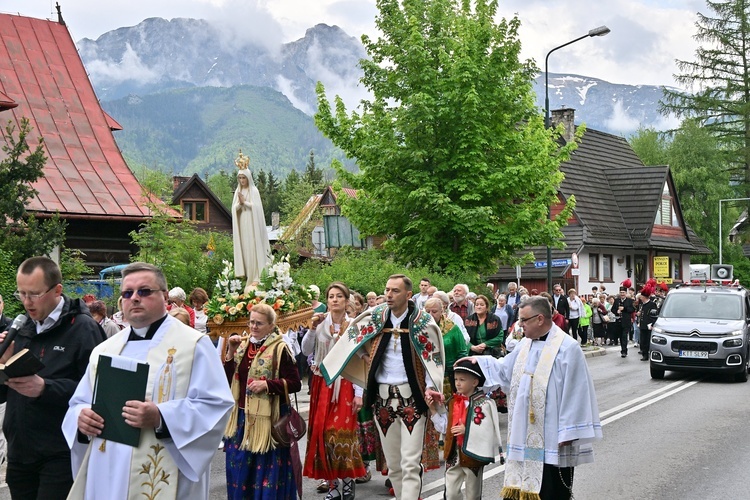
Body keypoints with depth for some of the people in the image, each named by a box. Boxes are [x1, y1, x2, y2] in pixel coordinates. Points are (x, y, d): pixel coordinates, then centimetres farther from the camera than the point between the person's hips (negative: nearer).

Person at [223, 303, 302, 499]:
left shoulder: (279, 349, -10)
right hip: (242, 417, 6)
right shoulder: (243, 344, 9)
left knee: (266, 470, 2)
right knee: (241, 470, 12)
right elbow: (227, 379, 7)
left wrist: (267, 384, -20)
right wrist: (231, 351, -4)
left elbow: (295, 383, -10)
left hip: (267, 418, -6)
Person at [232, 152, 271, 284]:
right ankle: (245, 273, 5)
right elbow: (234, 208, 6)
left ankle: (256, 275, -4)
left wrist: (245, 202, -12)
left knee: (253, 247, -6)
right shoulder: (238, 191, 11)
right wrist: (239, 203, -13)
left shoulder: (254, 190, -3)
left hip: (252, 224, -5)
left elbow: (256, 206, -10)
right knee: (243, 247, 3)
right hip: (241, 224, 5)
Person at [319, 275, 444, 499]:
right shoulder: (374, 318, 4)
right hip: (383, 398, 4)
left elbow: (433, 360, -1)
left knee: (410, 462, -10)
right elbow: (352, 341, 22)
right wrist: (365, 357, 11)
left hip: (412, 398, -4)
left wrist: (429, 387, -14)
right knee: (393, 463, 10)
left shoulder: (423, 322, -5)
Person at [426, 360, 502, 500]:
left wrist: (467, 430, -25)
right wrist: (433, 410, 5)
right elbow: (445, 427, 10)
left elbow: (488, 430, -20)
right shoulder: (453, 402, 8)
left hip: (472, 454, -5)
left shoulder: (483, 403, -13)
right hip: (453, 454, 5)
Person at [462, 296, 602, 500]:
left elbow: (574, 391, -16)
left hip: (551, 434, -7)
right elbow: (505, 369, 24)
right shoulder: (526, 344, 10)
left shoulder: (567, 348, -13)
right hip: (528, 433, 7)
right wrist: (479, 361, 14)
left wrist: (568, 432, -17)